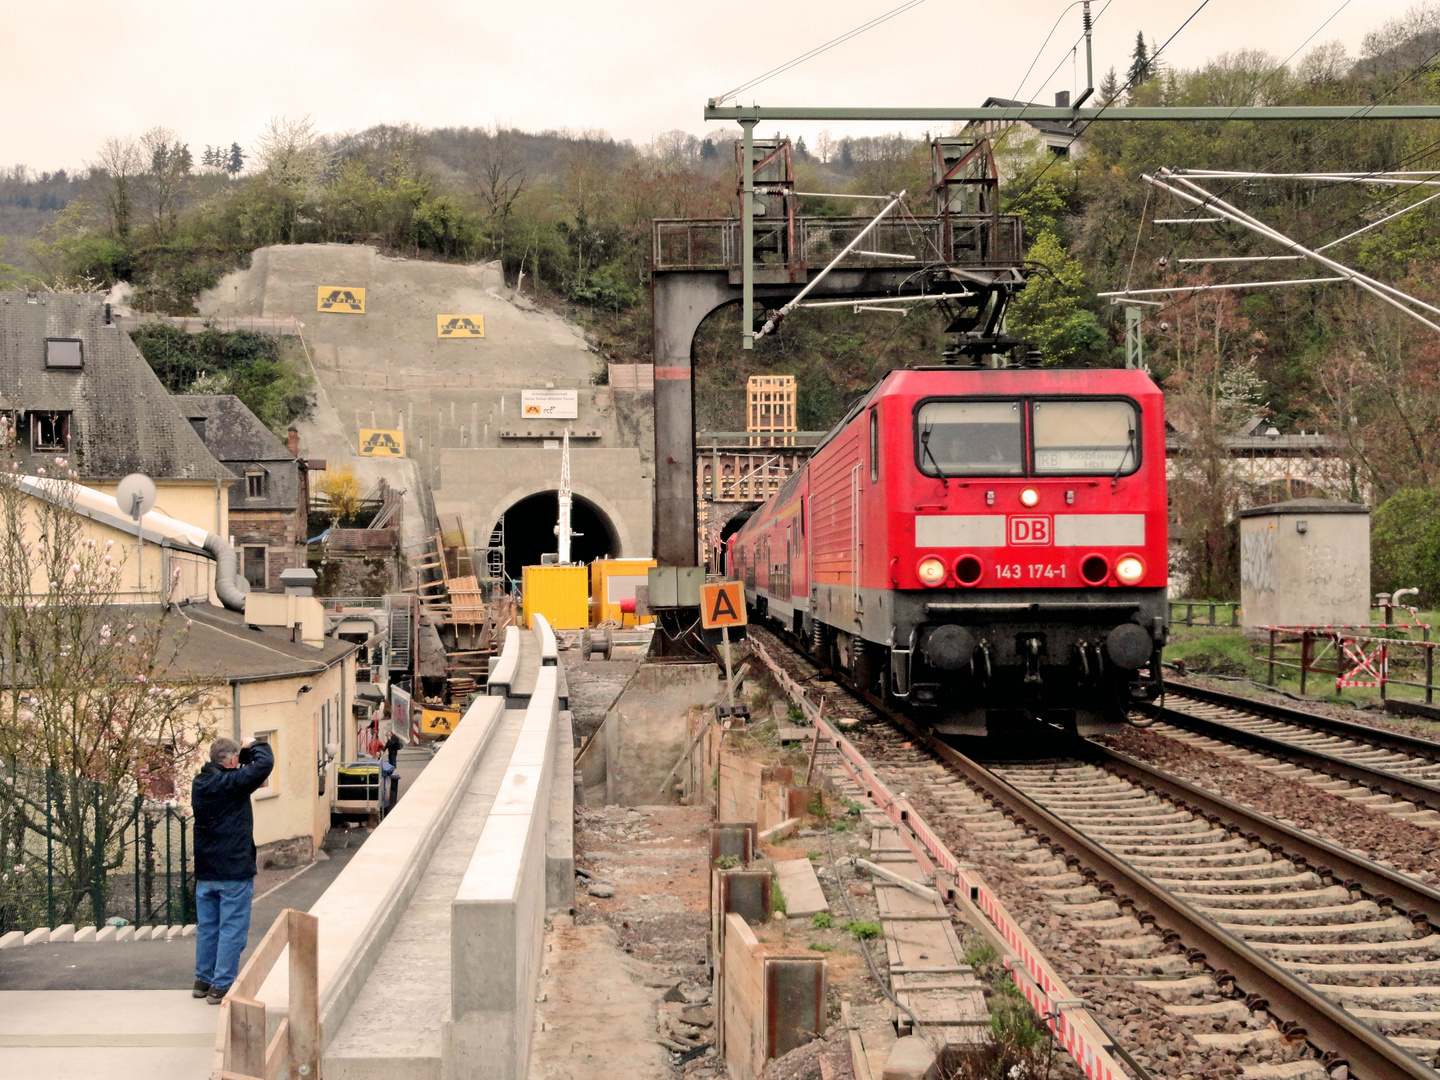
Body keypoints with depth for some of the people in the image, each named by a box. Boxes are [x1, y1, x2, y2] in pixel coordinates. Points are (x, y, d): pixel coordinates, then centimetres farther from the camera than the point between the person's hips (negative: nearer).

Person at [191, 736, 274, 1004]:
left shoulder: (199, 783, 5)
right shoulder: (231, 783, -18)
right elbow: (265, 763, -22)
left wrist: (244, 751, 5)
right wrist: (253, 746, -3)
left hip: (205, 872, 7)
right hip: (235, 871, -7)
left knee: (207, 927, 16)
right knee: (232, 929, 0)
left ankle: (203, 980, 25)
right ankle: (222, 986, 1)